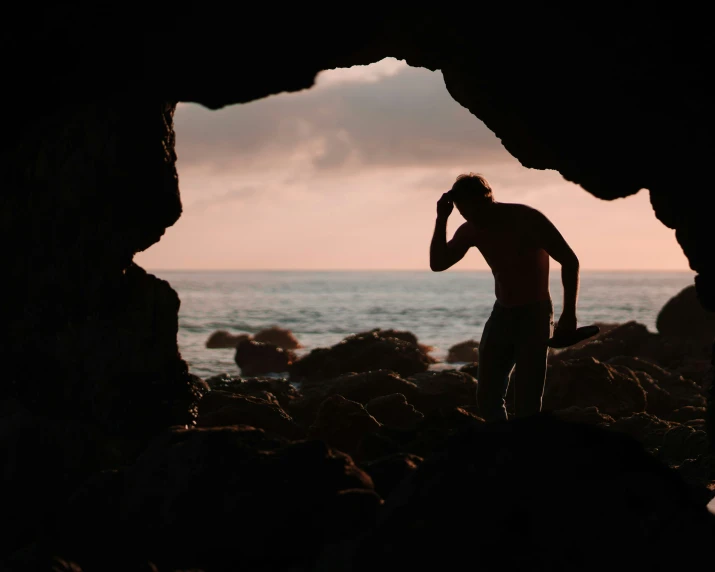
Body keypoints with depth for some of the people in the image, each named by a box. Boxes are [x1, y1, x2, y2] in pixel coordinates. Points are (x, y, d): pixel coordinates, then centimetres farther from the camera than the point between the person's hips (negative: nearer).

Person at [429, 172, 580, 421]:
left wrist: (569, 314, -19)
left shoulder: (527, 219, -16)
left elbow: (570, 261, -13)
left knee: (527, 405, -12)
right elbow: (438, 264, -3)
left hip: (534, 315, -6)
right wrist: (441, 220, -15)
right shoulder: (471, 230, 0)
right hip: (501, 314, 6)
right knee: (487, 399, 2)